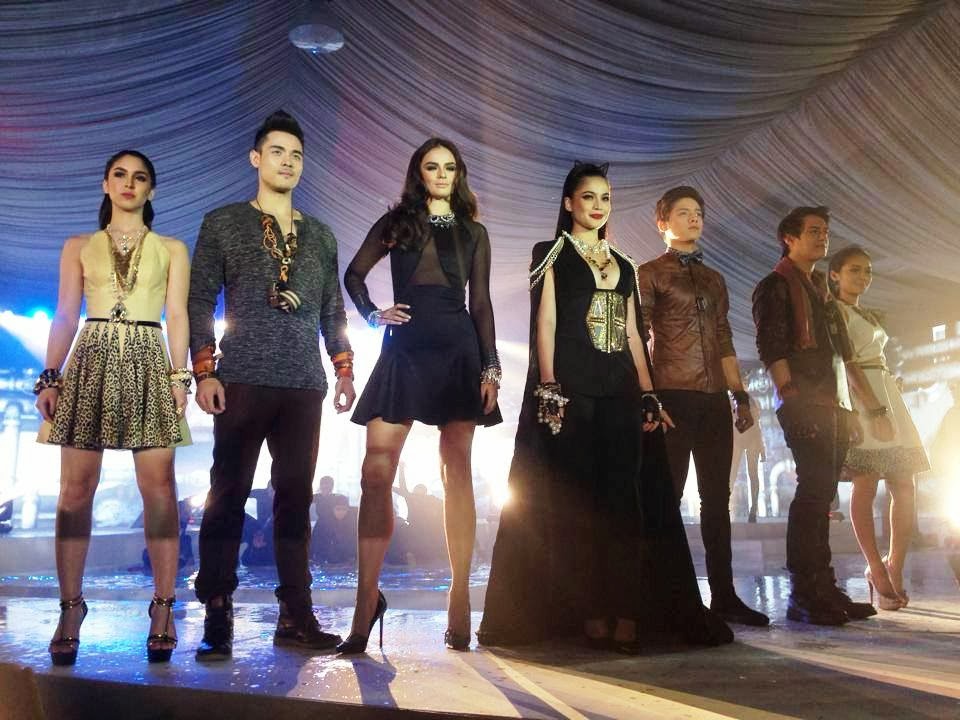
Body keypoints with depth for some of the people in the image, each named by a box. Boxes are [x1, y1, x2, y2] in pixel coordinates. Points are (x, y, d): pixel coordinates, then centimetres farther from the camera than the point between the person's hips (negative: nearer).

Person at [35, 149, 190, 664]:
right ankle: (70, 610, 1)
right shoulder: (79, 247, 16)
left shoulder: (171, 249, 14)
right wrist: (49, 378, -1)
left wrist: (180, 375, -6)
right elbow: (65, 317, 9)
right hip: (91, 362, 1)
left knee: (159, 489, -7)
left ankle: (163, 608, -3)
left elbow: (177, 316, 6)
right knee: (75, 490, -4)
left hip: (148, 365, -1)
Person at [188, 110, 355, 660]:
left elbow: (334, 312, 18)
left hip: (304, 386, 3)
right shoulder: (223, 224, 7)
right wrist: (205, 371, -8)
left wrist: (345, 370, 9)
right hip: (243, 382, -3)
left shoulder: (320, 236, 18)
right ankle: (217, 620, 5)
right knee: (228, 496, -2)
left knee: (296, 500, 4)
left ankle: (296, 615, 10)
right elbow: (199, 301, 1)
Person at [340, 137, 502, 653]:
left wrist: (491, 367, 0)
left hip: (458, 351, 0)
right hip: (404, 349, 0)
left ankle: (460, 601, 4)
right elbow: (354, 273, 19)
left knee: (457, 474, 0)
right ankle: (368, 597, -5)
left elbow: (481, 304, 9)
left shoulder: (473, 232, 14)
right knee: (376, 472, -11)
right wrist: (373, 314, 1)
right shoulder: (396, 222, 12)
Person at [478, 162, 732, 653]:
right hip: (570, 389, -5)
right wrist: (548, 387, -15)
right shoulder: (551, 255, 6)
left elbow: (633, 335, 16)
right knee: (574, 504, -4)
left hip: (620, 391, 5)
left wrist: (648, 394, 7)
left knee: (623, 502, 0)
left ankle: (624, 616, 3)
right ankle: (589, 614, 2)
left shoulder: (624, 266, 20)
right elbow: (545, 323, -4)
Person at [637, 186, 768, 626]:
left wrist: (740, 395, 12)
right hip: (673, 397, -6)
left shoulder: (714, 280, 20)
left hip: (714, 400, 6)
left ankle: (724, 596, 13)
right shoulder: (649, 274, 3)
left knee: (717, 498, 7)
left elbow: (724, 342, 19)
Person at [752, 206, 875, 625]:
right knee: (814, 492, -13)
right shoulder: (776, 287, 0)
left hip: (833, 405, 8)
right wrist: (791, 400, -20)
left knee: (820, 495, 7)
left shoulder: (821, 291, 25)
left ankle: (822, 589, 10)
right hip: (806, 405, -8)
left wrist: (848, 408, 18)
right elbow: (771, 349, -11)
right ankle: (803, 595, -10)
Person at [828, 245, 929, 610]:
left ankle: (894, 567, 9)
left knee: (905, 489, 2)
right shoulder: (835, 310, -2)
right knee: (866, 487, -7)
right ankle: (878, 570, -2)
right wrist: (875, 410, -22)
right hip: (860, 401, -8)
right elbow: (848, 361, -13)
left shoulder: (870, 316, 25)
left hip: (886, 397, 8)